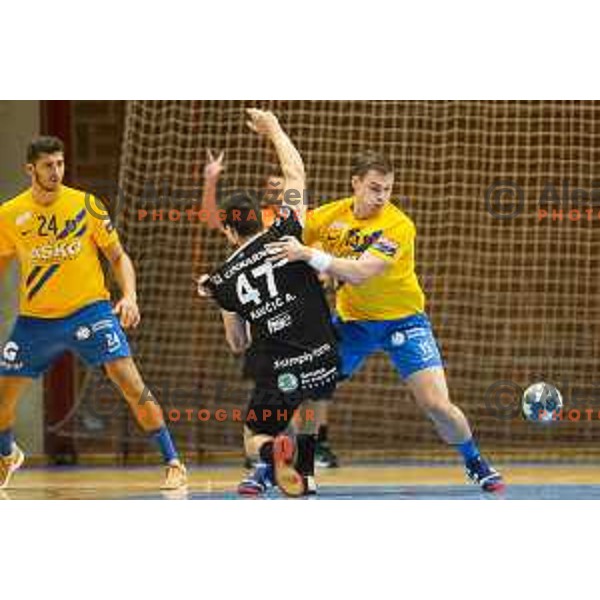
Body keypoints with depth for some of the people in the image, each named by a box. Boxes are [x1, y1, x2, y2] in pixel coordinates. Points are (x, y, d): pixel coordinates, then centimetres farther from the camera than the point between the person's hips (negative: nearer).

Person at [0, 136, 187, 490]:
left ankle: (173, 463, -8)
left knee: (131, 383, -18)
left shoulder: (85, 205, -8)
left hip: (89, 310, -2)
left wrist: (130, 296, -16)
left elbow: (118, 256, 1)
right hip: (36, 318, 2)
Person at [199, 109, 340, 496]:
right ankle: (305, 474, 29)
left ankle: (271, 452, -20)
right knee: (308, 397, 38)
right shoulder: (284, 234, -1)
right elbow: (297, 172, 12)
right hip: (324, 363, 2)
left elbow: (238, 345, 15)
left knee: (254, 441, 18)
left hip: (277, 374, -2)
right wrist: (273, 129, 25)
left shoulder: (225, 280, 5)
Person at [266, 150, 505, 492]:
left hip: (401, 319, -3)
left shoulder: (398, 226, -23)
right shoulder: (330, 216, -10)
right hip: (352, 319, 3)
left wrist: (309, 255, -42)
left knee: (438, 405, -12)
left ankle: (475, 463, 15)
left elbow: (360, 272, -35)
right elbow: (286, 244, 3)